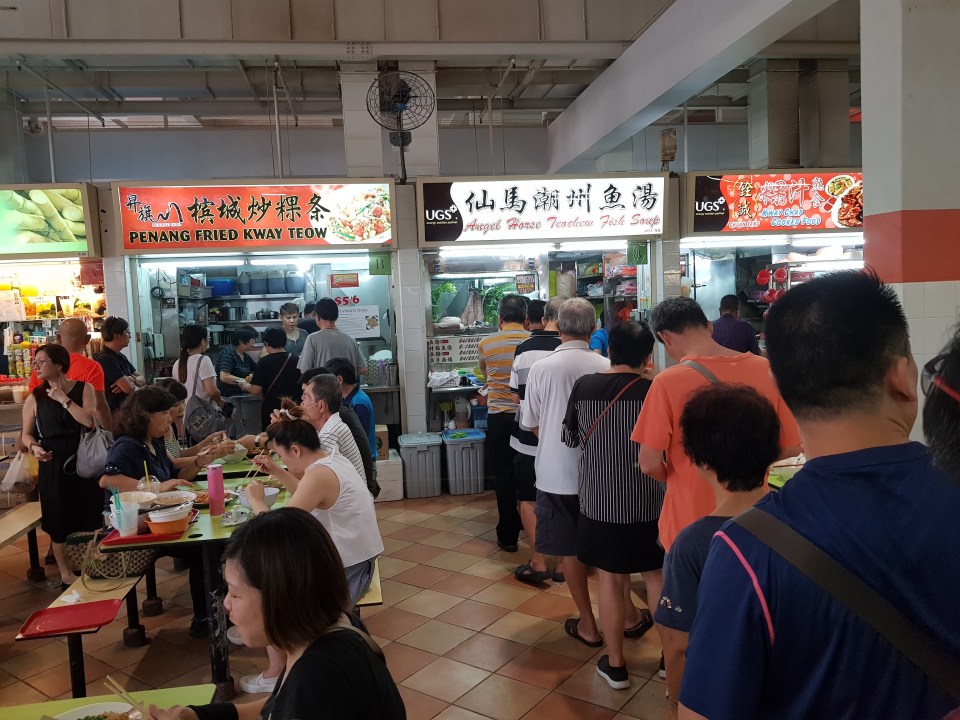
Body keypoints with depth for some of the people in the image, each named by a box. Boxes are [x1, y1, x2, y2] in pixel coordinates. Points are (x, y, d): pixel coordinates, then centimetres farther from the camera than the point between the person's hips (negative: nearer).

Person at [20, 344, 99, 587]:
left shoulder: (84, 388, -3)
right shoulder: (35, 398, -1)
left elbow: (90, 421, -16)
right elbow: (26, 434, 7)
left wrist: (63, 399, -14)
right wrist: (34, 447, -14)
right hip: (53, 466, 0)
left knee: (90, 516, 9)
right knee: (59, 520, 7)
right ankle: (65, 572, 25)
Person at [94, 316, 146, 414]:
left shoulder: (121, 357, 12)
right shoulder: (105, 359, -17)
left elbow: (142, 380, 9)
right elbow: (129, 388, -24)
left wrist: (132, 379, -12)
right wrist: (131, 382, -1)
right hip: (113, 412, -8)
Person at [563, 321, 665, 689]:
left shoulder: (584, 386, -7)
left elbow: (570, 438, 5)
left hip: (598, 497, 1)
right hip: (646, 499, -1)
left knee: (610, 576, 12)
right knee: (656, 574, 17)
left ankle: (615, 664, 23)